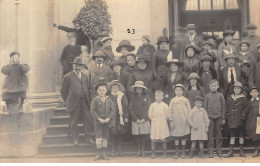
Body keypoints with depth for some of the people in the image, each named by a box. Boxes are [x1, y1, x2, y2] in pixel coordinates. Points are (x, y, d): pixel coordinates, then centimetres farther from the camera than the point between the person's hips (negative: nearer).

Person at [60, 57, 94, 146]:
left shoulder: (85, 77, 16)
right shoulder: (68, 77, 0)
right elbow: (63, 91, 1)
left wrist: (88, 100, 11)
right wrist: (68, 101, 0)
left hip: (85, 104, 4)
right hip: (74, 104, -4)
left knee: (89, 120, 0)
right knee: (74, 122, 3)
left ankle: (88, 137, 11)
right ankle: (75, 139, 14)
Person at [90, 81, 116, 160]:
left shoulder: (109, 100, 4)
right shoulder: (95, 100, -3)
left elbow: (113, 110, 0)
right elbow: (92, 111, -7)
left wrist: (108, 118, -13)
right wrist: (99, 119, -15)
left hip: (107, 122, 3)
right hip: (98, 122, -2)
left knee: (105, 138, 8)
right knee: (99, 138, -9)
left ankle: (104, 153, 16)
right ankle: (99, 153, 1)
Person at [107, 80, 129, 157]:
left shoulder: (122, 96, 2)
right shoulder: (109, 96, 7)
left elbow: (126, 106, 2)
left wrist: (126, 117, -2)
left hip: (120, 117, -1)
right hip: (112, 117, 1)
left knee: (120, 133, 2)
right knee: (113, 133, -1)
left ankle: (119, 149, 13)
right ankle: (113, 149, 6)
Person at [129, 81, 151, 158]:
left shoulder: (146, 97, 2)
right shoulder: (133, 97, 7)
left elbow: (148, 108, 0)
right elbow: (131, 109, 5)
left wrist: (144, 118, -9)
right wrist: (136, 119, -5)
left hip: (144, 120, -1)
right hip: (135, 120, 1)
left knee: (144, 135, -2)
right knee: (136, 135, 1)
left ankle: (143, 150, 11)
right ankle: (139, 150, 14)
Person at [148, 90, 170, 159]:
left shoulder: (165, 105, -2)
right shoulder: (152, 105, 2)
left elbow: (167, 116, 2)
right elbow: (150, 115, 6)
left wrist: (163, 121, -3)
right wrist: (154, 121, 0)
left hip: (162, 124, -1)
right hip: (154, 125, 1)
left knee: (163, 139, 3)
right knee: (153, 139, 1)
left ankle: (165, 153, 15)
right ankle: (153, 153, 12)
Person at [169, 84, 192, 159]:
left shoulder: (185, 100, 6)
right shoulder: (173, 100, 6)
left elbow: (189, 110, 7)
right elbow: (170, 111, 4)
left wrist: (189, 120, 2)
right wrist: (171, 121, -2)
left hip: (184, 120, 0)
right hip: (176, 120, 0)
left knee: (184, 137, 3)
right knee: (176, 136, 3)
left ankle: (183, 152, 12)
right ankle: (177, 152, 12)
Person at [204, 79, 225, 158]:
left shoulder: (220, 95, 4)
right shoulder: (207, 96, 3)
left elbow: (223, 107, 6)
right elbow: (205, 107, 5)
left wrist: (223, 118, 3)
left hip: (219, 117, 0)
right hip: (210, 117, 0)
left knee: (219, 134, 6)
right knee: (210, 135, 1)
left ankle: (219, 151, 13)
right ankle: (210, 152, 6)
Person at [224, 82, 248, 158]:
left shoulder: (244, 98, 0)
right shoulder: (230, 98, 8)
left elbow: (246, 109, -2)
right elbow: (227, 108, 11)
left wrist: (243, 116, -11)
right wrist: (227, 116, 2)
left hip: (240, 120, -2)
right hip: (232, 120, 2)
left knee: (241, 135, 6)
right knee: (232, 136, 5)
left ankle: (241, 150, 16)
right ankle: (231, 151, 6)